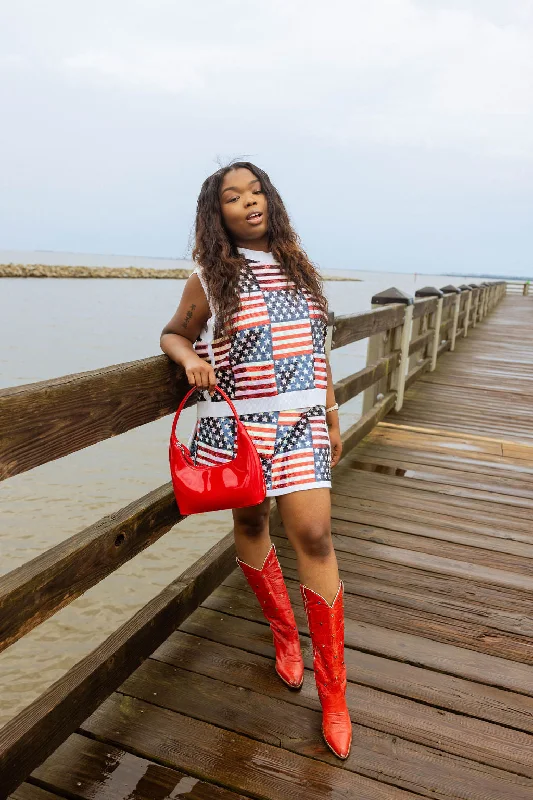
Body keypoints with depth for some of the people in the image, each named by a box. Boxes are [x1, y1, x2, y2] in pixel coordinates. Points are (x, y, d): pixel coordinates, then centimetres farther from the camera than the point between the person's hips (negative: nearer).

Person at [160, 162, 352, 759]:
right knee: (250, 524, 12)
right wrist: (190, 359, -11)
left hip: (300, 423, 1)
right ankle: (284, 633, 39)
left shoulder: (296, 267, 10)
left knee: (314, 535, -7)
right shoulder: (209, 279, 0)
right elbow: (172, 334, 13)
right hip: (237, 425, -1)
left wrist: (331, 417, 14)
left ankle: (332, 692, 7)